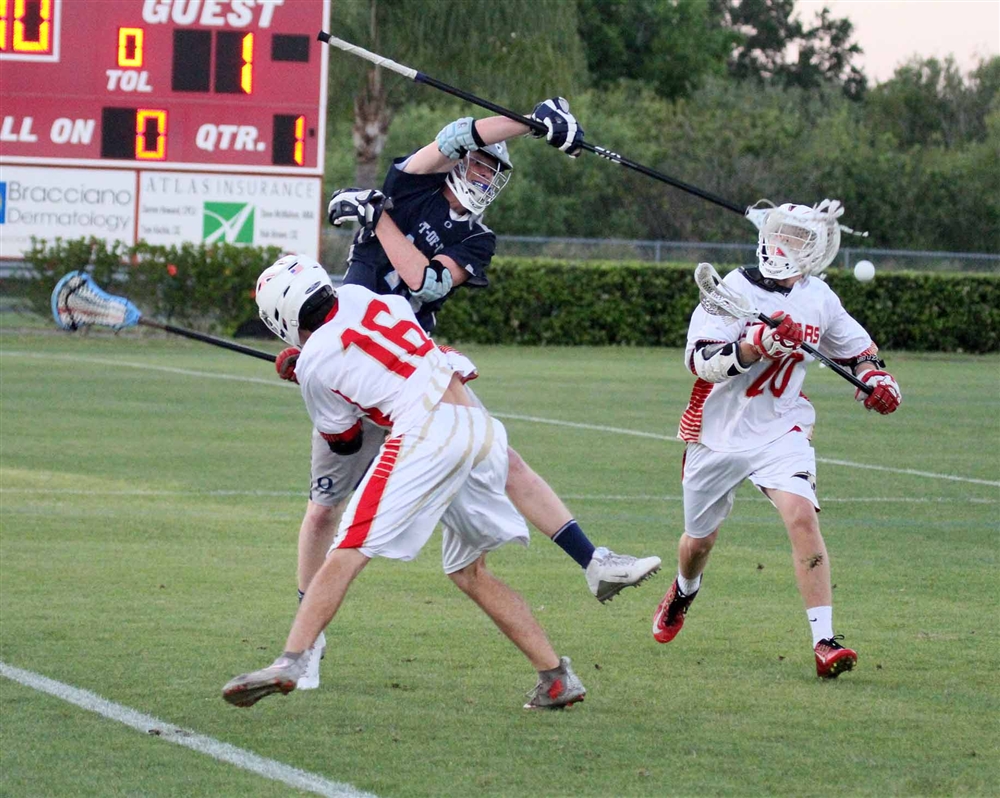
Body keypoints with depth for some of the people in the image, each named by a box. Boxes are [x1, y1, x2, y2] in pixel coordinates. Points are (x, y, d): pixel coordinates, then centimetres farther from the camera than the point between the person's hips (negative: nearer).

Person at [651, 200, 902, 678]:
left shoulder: (819, 299, 0)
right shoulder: (733, 291, -13)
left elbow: (857, 347, 18)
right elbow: (701, 361, -24)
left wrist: (876, 377, -3)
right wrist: (761, 343, -37)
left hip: (781, 432, 1)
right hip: (718, 435, -1)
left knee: (802, 517, -24)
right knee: (699, 539, 16)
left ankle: (824, 642, -25)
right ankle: (683, 592, 53)